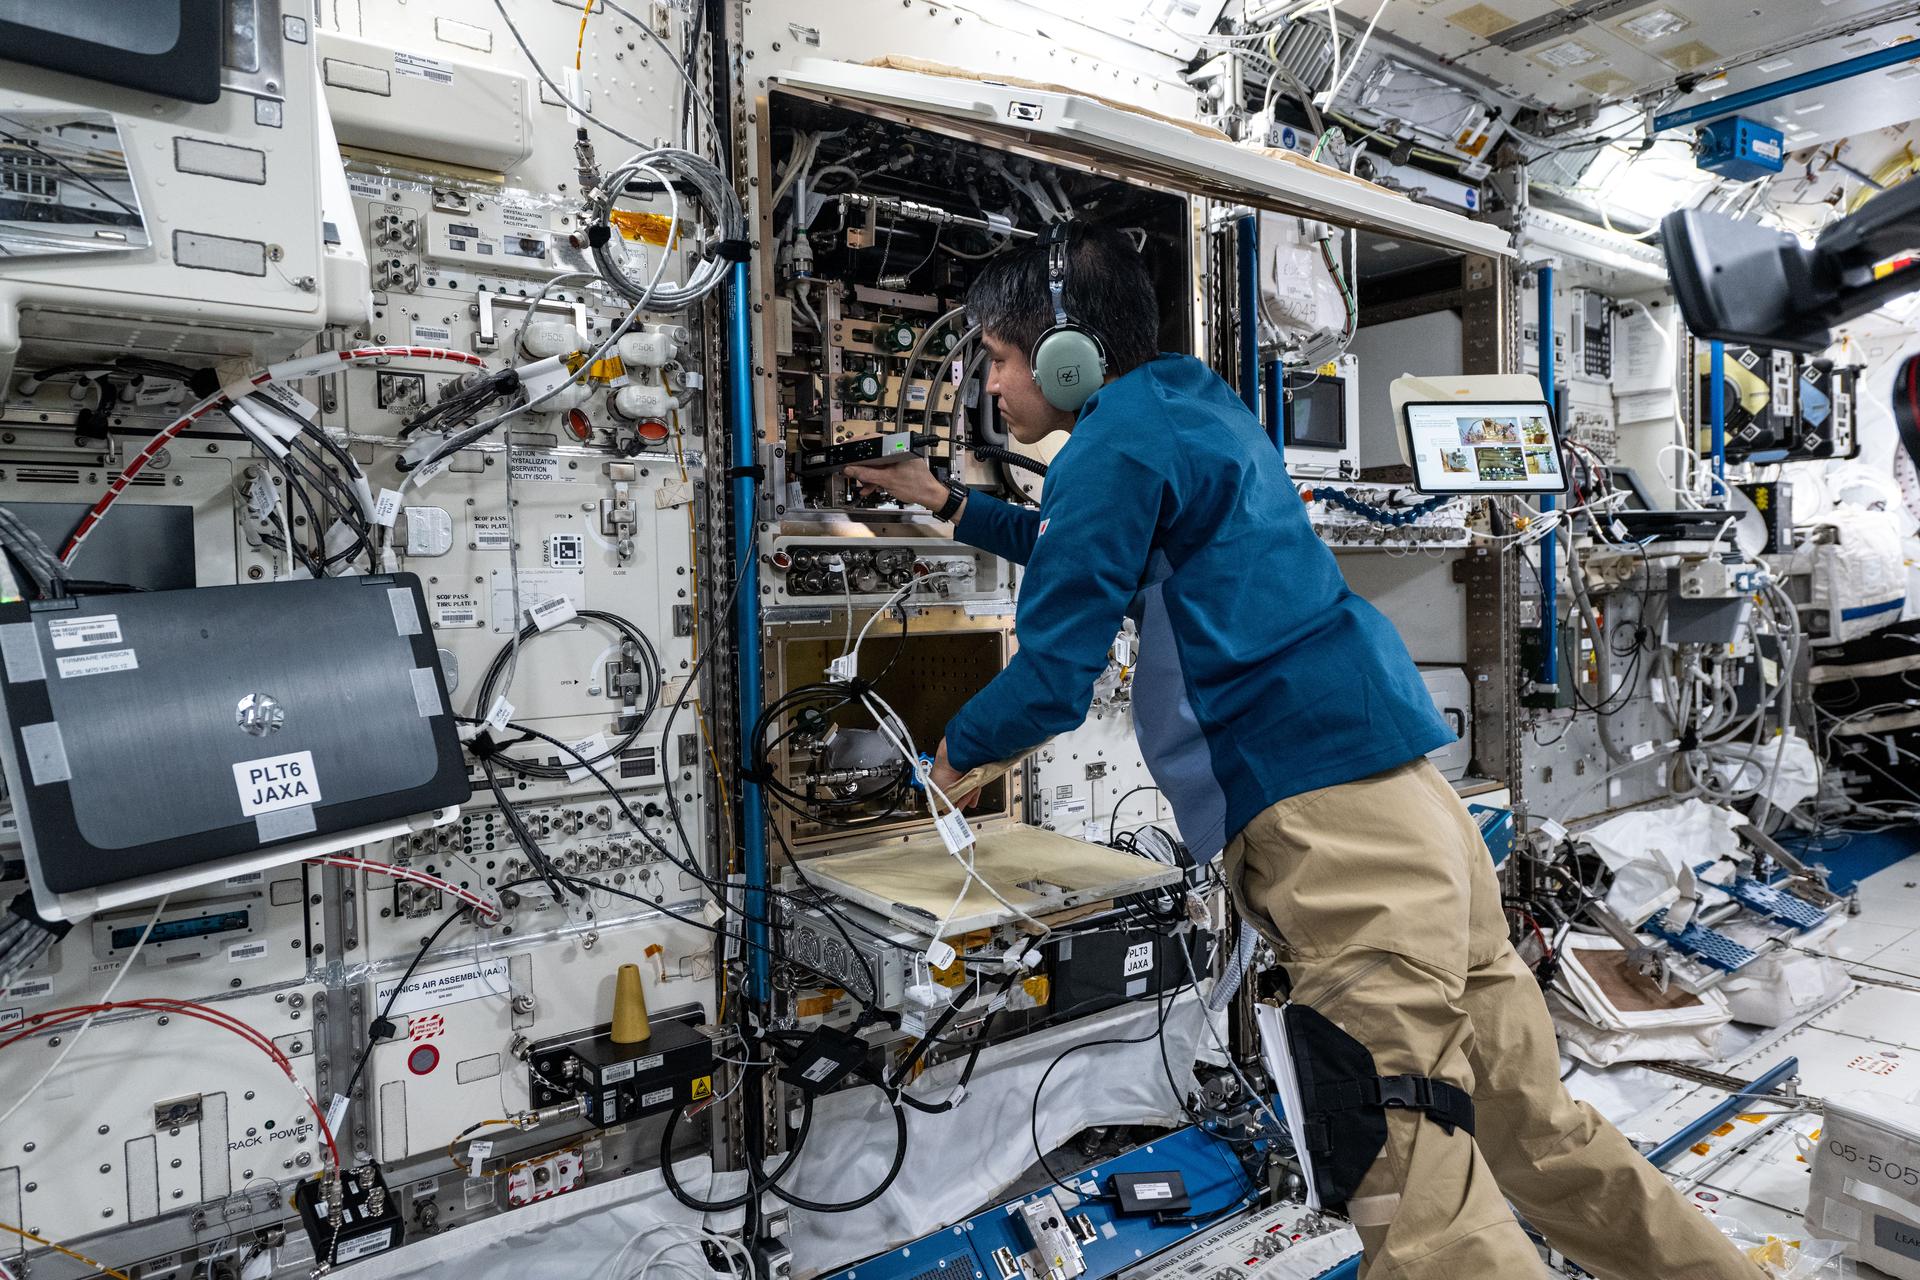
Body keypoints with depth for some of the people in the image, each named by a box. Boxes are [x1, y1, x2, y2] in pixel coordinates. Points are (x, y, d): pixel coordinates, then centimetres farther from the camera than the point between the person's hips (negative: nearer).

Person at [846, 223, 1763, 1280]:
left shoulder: (1116, 443, -6)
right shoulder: (1193, 407, 22)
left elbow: (1053, 679, -10)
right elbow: (1090, 550, 39)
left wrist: (956, 750, 10)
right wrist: (943, 501, 41)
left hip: (1327, 825, -10)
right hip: (1406, 799, 10)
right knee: (1534, 1138, 18)